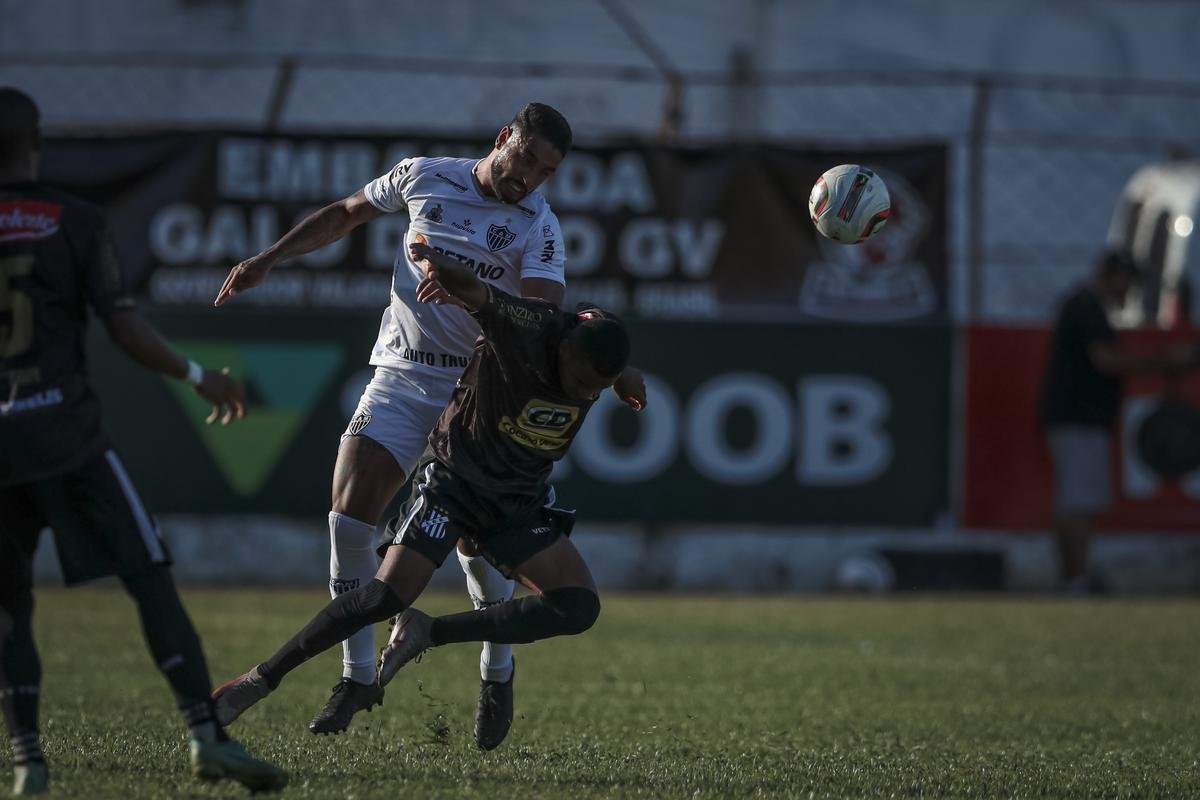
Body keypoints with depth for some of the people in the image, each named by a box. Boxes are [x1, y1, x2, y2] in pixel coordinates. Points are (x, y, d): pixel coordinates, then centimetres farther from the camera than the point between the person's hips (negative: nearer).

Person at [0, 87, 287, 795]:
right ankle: (206, 732, -13)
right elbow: (128, 331, -4)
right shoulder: (76, 223, 0)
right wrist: (200, 377, 10)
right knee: (151, 577, -1)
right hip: (64, 431, -2)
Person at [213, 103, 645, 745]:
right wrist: (269, 260, 12)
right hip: (400, 379, 2)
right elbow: (346, 214, 17)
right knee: (348, 516, -12)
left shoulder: (538, 226, -7)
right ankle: (358, 675, 2)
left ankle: (497, 674, 18)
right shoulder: (425, 178, 1)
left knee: (477, 541, -9)